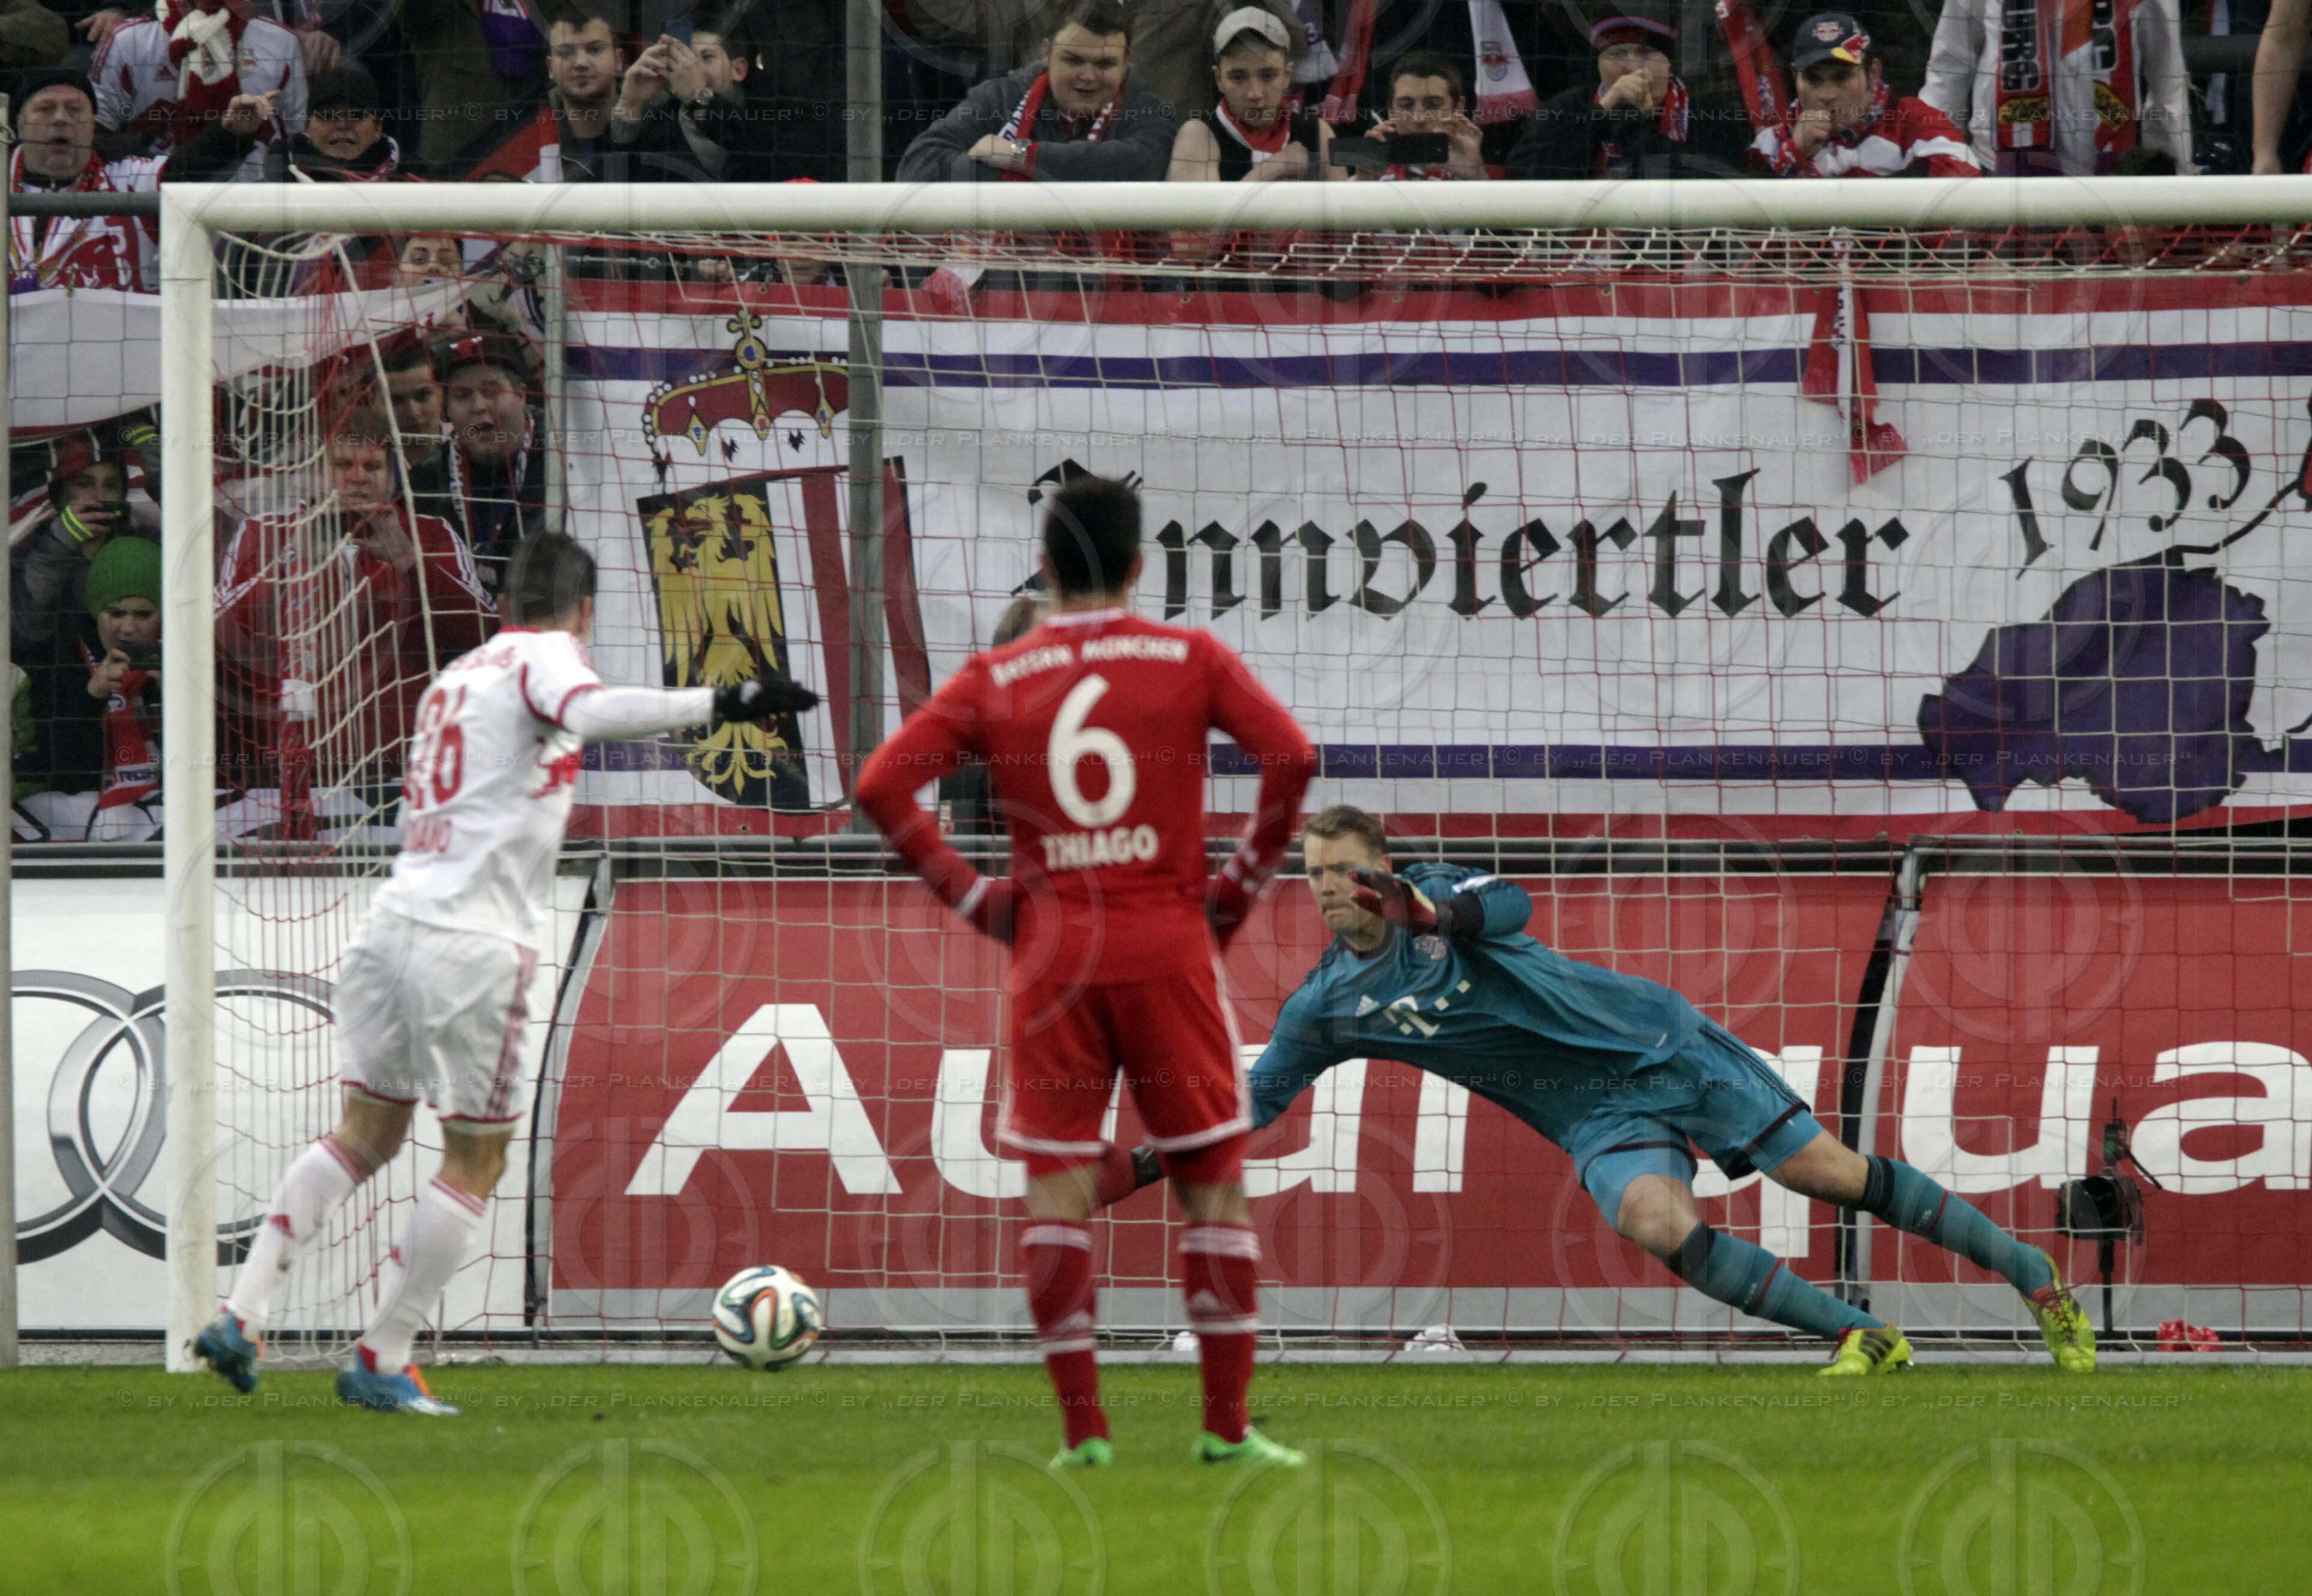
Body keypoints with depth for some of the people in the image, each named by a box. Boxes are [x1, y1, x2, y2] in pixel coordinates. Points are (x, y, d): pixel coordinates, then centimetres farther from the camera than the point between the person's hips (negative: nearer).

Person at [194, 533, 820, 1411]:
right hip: (475, 938, -8)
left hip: (395, 917, 8)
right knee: (476, 1157, 4)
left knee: (366, 1132, 16)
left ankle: (242, 1314, 6)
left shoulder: (458, 672, 22)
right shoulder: (542, 655, -2)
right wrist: (719, 702, -31)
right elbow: (586, 710, -25)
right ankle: (380, 1362, 4)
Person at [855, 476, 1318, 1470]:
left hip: (1051, 952, 1)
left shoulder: (996, 679, 5)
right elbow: (1290, 756, -9)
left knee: (1057, 1186, 4)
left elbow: (883, 784, -3)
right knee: (1212, 1181, 7)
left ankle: (1082, 1428, -2)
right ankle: (1228, 1425, 4)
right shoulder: (1190, 661, 2)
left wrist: (967, 893, 4)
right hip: (1168, 945, -1)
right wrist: (1244, 883, 2)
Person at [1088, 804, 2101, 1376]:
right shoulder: (1325, 1009, 3)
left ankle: (2037, 1282, 2)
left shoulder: (1436, 894, -9)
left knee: (1831, 1172, -9)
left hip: (1660, 1046, -3)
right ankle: (1862, 1340, -19)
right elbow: (1253, 1105, 6)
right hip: (1602, 1123, 3)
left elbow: (1508, 907, -31)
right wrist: (1135, 1167, -4)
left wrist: (1430, 912, -51)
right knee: (1655, 1221, -27)